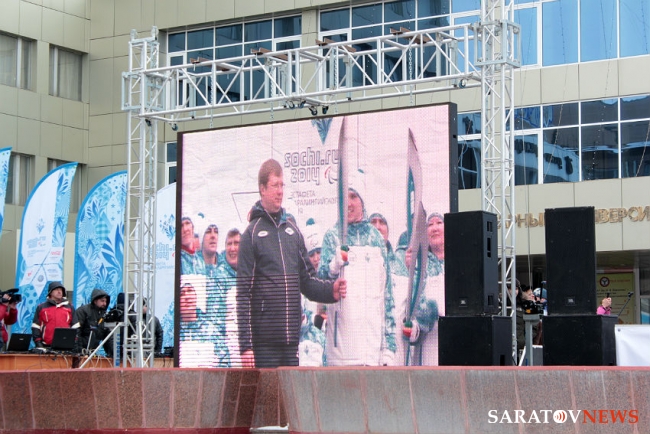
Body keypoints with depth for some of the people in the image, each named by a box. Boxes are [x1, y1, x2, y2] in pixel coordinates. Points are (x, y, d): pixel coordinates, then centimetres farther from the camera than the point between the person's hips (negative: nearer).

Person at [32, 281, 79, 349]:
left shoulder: (69, 307, 15)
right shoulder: (41, 307, 9)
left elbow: (75, 327, 14)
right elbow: (35, 328, 6)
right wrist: (38, 344, -2)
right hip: (46, 347, -1)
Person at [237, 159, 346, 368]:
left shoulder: (293, 231, 14)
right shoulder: (252, 234, -3)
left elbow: (308, 280, 16)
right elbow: (243, 293, -6)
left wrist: (331, 290, -5)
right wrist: (245, 345, -12)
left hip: (292, 340, 5)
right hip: (265, 341, -5)